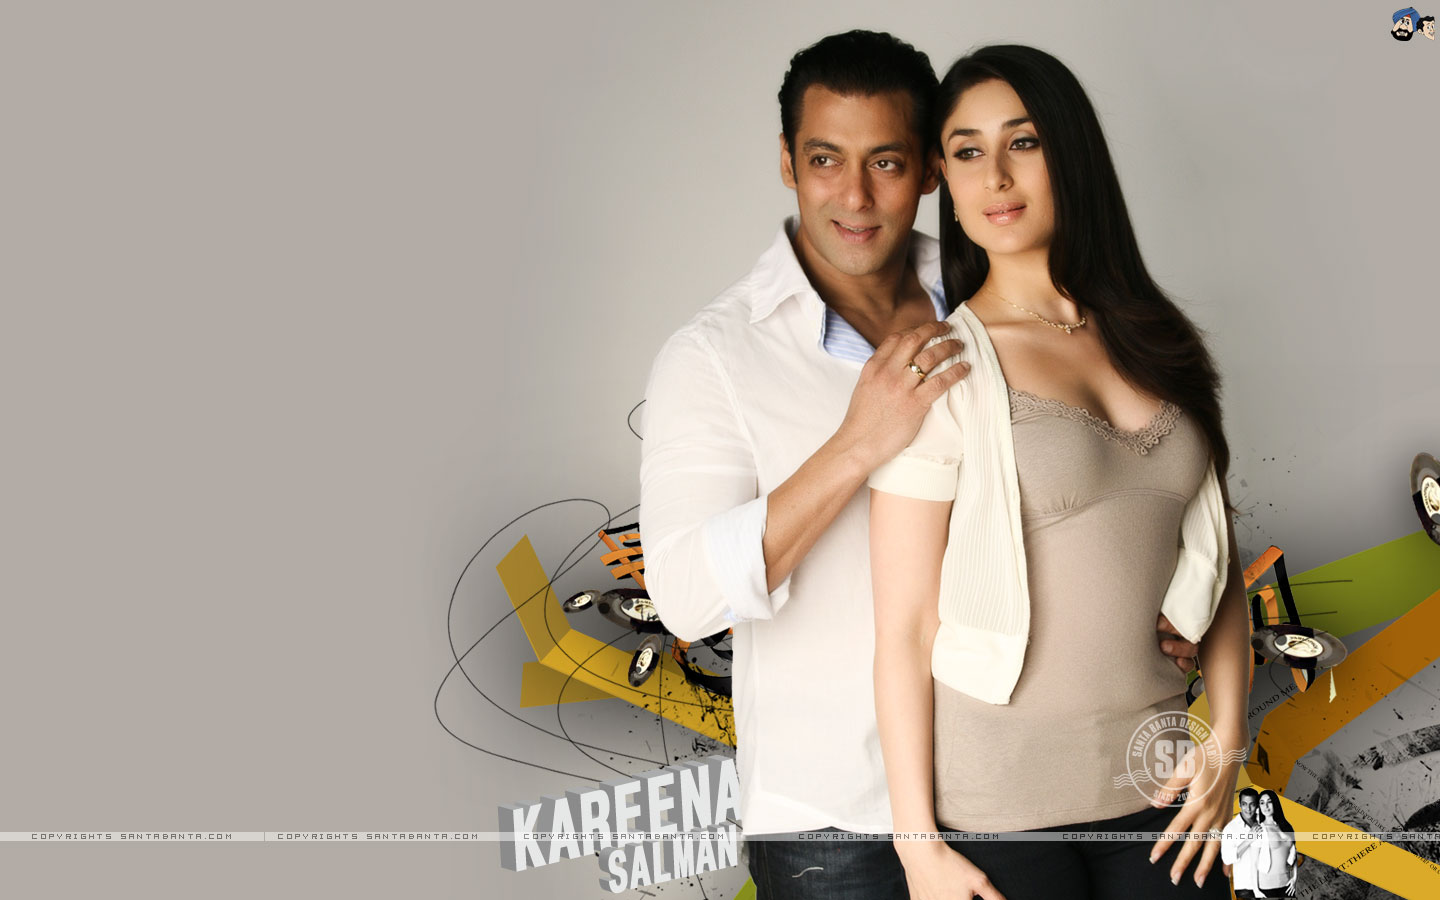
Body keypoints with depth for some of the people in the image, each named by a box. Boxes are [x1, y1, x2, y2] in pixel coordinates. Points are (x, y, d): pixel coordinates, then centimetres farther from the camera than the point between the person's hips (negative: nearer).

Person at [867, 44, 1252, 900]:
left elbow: (1220, 559, 12)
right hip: (995, 799, -4)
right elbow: (905, 629, -9)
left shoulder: (1157, 344, 6)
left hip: (1153, 785, 4)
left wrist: (1229, 740, 1)